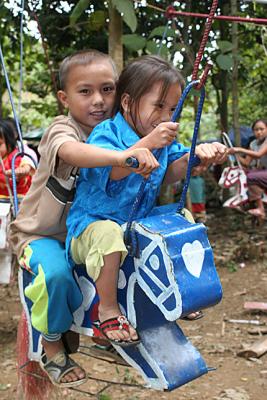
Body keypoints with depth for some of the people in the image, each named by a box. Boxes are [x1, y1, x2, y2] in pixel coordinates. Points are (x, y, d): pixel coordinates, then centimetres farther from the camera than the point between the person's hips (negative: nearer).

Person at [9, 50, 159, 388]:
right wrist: (120, 156, -63)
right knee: (57, 274, -32)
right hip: (40, 232, -6)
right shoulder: (62, 129, -20)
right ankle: (51, 347, -5)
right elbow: (71, 151, -45)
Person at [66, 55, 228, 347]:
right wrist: (148, 143, -45)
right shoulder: (106, 132, -17)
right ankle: (107, 310, -22)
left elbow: (169, 173, 0)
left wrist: (195, 155, -19)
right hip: (92, 223, -8)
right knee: (109, 233, -39)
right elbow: (110, 171, -35)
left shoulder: (162, 137, 8)